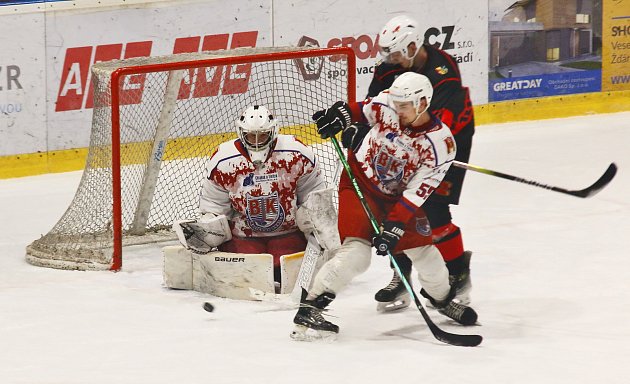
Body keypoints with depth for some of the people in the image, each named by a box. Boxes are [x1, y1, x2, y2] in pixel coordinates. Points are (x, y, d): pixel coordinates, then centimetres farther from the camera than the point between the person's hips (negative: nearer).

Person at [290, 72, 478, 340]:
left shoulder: (440, 143, -21)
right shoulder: (385, 106, -18)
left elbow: (416, 193, -23)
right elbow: (360, 110, 6)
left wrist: (394, 228, -29)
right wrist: (341, 113, -16)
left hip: (397, 196, 2)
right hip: (359, 183, -2)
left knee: (423, 250, 5)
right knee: (356, 253, -19)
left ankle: (442, 297, 37)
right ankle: (308, 310, -18)